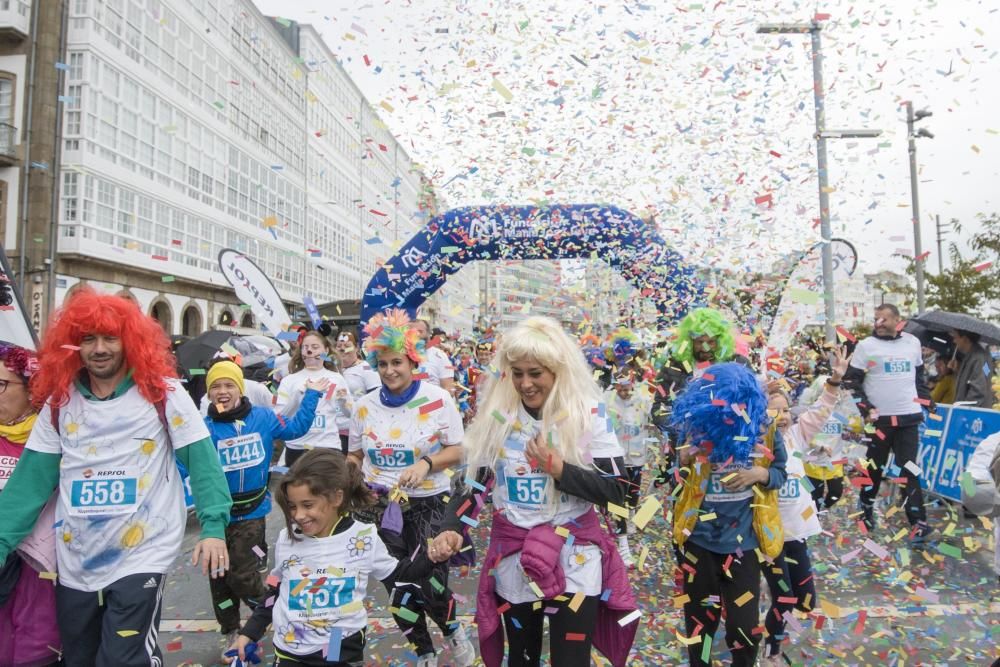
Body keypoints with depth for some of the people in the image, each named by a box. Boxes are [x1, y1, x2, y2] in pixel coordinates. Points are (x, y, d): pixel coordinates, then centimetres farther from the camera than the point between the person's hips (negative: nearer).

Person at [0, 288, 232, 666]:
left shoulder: (162, 393, -9)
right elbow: (31, 478, 2)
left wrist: (214, 526, -19)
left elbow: (201, 460, -11)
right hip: (73, 565, 5)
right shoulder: (59, 401, 3)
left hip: (141, 557, -5)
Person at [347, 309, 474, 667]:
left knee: (430, 583, -8)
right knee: (398, 586, 11)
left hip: (428, 503, -3)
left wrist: (426, 463, -22)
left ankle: (452, 629, 29)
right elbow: (355, 456, 13)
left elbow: (457, 450, -5)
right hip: (380, 505, 4)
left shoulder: (438, 399, -10)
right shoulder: (365, 405, 1)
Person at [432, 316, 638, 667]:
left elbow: (616, 491, -11)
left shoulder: (589, 412, -11)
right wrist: (452, 528, -17)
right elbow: (474, 482, -1)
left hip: (575, 553, -2)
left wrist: (559, 469, -22)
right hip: (512, 555, 3)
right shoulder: (496, 414, -5)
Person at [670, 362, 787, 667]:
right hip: (699, 538, 1)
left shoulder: (763, 429, -9)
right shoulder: (695, 426, -8)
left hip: (742, 538, 0)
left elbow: (781, 474, 4)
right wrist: (682, 461, -23)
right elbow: (670, 477, 0)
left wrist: (759, 474, -18)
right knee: (699, 615, 16)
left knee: (744, 619, 9)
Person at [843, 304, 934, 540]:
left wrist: (928, 404, 12)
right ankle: (866, 511, 24)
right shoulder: (866, 345, -4)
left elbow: (920, 377, 19)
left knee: (909, 468, 0)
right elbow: (851, 381, -4)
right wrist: (866, 408, -11)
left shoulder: (913, 343, 7)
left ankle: (918, 521, 5)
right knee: (874, 467, 8)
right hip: (878, 418, -2)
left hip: (909, 417, 2)